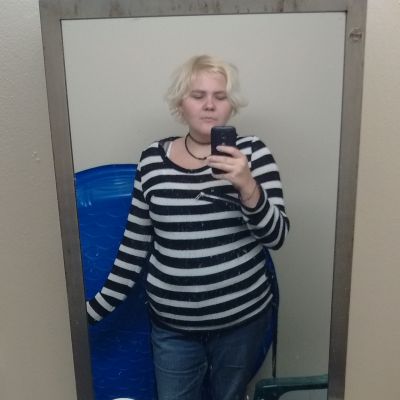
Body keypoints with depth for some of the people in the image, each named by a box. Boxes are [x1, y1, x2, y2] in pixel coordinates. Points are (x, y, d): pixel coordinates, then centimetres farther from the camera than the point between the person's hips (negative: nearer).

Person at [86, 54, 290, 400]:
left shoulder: (251, 152, -8)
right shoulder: (152, 161, -4)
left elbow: (276, 236, -12)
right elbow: (134, 248, 2)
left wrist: (246, 184, -28)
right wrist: (95, 309, 4)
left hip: (242, 318, 0)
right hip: (171, 325, 1)